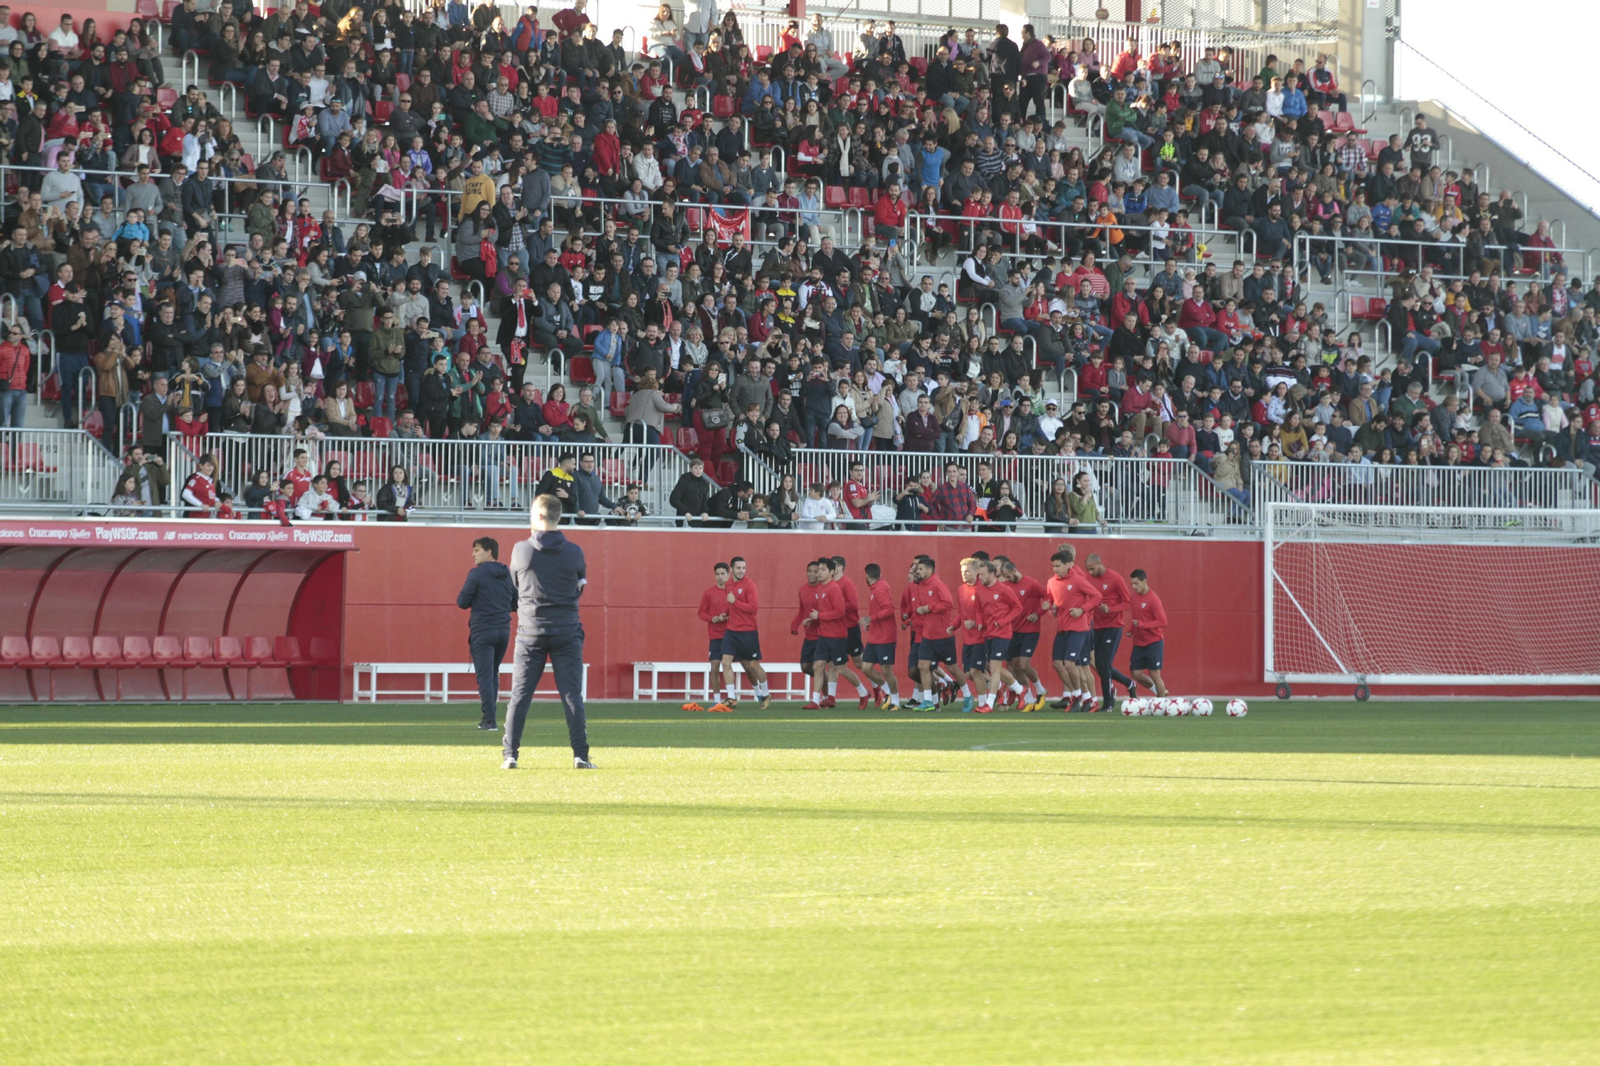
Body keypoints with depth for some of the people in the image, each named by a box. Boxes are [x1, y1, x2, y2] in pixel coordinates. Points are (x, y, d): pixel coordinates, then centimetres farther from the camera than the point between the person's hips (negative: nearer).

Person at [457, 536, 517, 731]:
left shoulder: (477, 574, -10)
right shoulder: (509, 575, 7)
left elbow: (462, 602, -9)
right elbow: (516, 604, 12)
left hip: (482, 631, -6)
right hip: (503, 631, 6)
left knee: (485, 676, -5)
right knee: (493, 675, 17)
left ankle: (489, 719, -11)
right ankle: (488, 717, 20)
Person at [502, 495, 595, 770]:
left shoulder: (521, 550, -5)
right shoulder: (574, 552, -3)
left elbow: (514, 586, 8)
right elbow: (580, 587, 9)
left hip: (530, 631, 0)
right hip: (567, 631, 0)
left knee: (519, 695, 4)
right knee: (572, 694, 2)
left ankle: (510, 754, 0)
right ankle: (580, 755, -1)